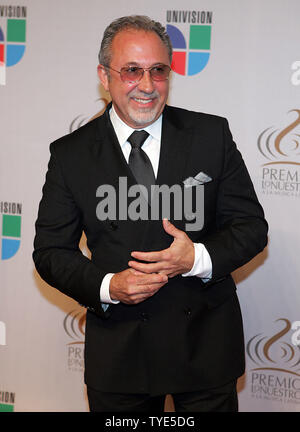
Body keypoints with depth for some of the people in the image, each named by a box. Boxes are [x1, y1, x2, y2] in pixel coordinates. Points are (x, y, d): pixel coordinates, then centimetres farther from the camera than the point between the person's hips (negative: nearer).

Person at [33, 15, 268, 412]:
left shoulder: (211, 134, -2)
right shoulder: (71, 154, -2)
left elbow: (252, 226, 0)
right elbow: (51, 250, 0)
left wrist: (198, 258, -19)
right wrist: (108, 286, -17)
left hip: (206, 343, 0)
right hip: (118, 353, 0)